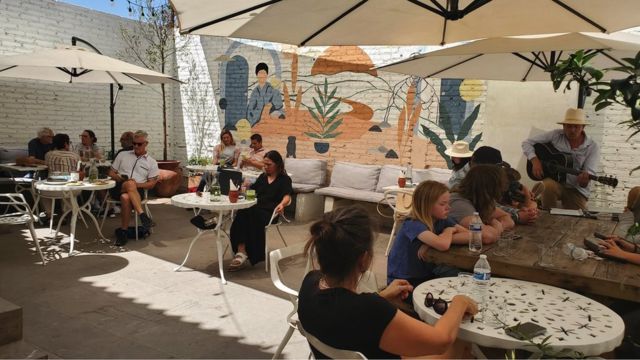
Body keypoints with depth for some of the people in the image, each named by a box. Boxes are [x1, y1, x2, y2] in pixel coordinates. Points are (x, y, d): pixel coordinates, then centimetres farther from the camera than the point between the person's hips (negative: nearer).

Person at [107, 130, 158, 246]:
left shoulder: (151, 162, 15)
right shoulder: (123, 155, 21)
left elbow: (151, 184, 8)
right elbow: (111, 173, 18)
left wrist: (136, 184, -10)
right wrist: (121, 179, -4)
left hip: (137, 190, -1)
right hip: (118, 188, 1)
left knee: (126, 197, -38)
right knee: (130, 184, -37)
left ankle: (122, 231, -29)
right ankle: (142, 215, -45)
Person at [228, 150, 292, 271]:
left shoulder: (285, 179, 9)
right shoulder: (262, 177, 28)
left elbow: (287, 197, -8)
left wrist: (282, 204, -31)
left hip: (270, 211, -4)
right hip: (255, 208, 5)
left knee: (253, 215, -36)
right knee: (242, 214, -31)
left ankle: (242, 253, -34)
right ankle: (240, 252, -43)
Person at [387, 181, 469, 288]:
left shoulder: (442, 220, 0)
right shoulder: (413, 225, -21)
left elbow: (470, 236, -10)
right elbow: (443, 245, -35)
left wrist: (442, 238, -20)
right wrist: (448, 231, -14)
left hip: (425, 275, 7)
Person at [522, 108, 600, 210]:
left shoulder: (592, 147, -5)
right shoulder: (555, 135, -4)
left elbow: (589, 173, -13)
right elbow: (527, 143, -2)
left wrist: (584, 180, -37)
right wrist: (535, 160, -18)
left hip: (576, 189, 1)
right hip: (554, 181, 0)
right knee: (548, 185, -35)